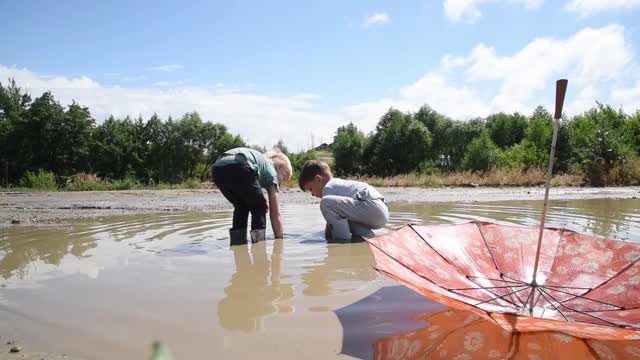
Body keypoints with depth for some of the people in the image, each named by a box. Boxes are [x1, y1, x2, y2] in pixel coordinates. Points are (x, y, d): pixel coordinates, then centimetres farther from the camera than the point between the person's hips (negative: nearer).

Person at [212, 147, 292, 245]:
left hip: (217, 169, 8)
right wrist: (279, 240, 25)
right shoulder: (271, 171, 21)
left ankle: (237, 244, 26)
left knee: (241, 207, 28)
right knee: (259, 208, 14)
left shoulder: (261, 160, 39)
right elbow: (275, 214, 20)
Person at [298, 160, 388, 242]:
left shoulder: (328, 187, 1)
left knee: (325, 202, -18)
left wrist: (327, 237, 7)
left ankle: (343, 238, -10)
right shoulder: (338, 183, 30)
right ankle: (366, 235, 15)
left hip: (372, 208, -11)